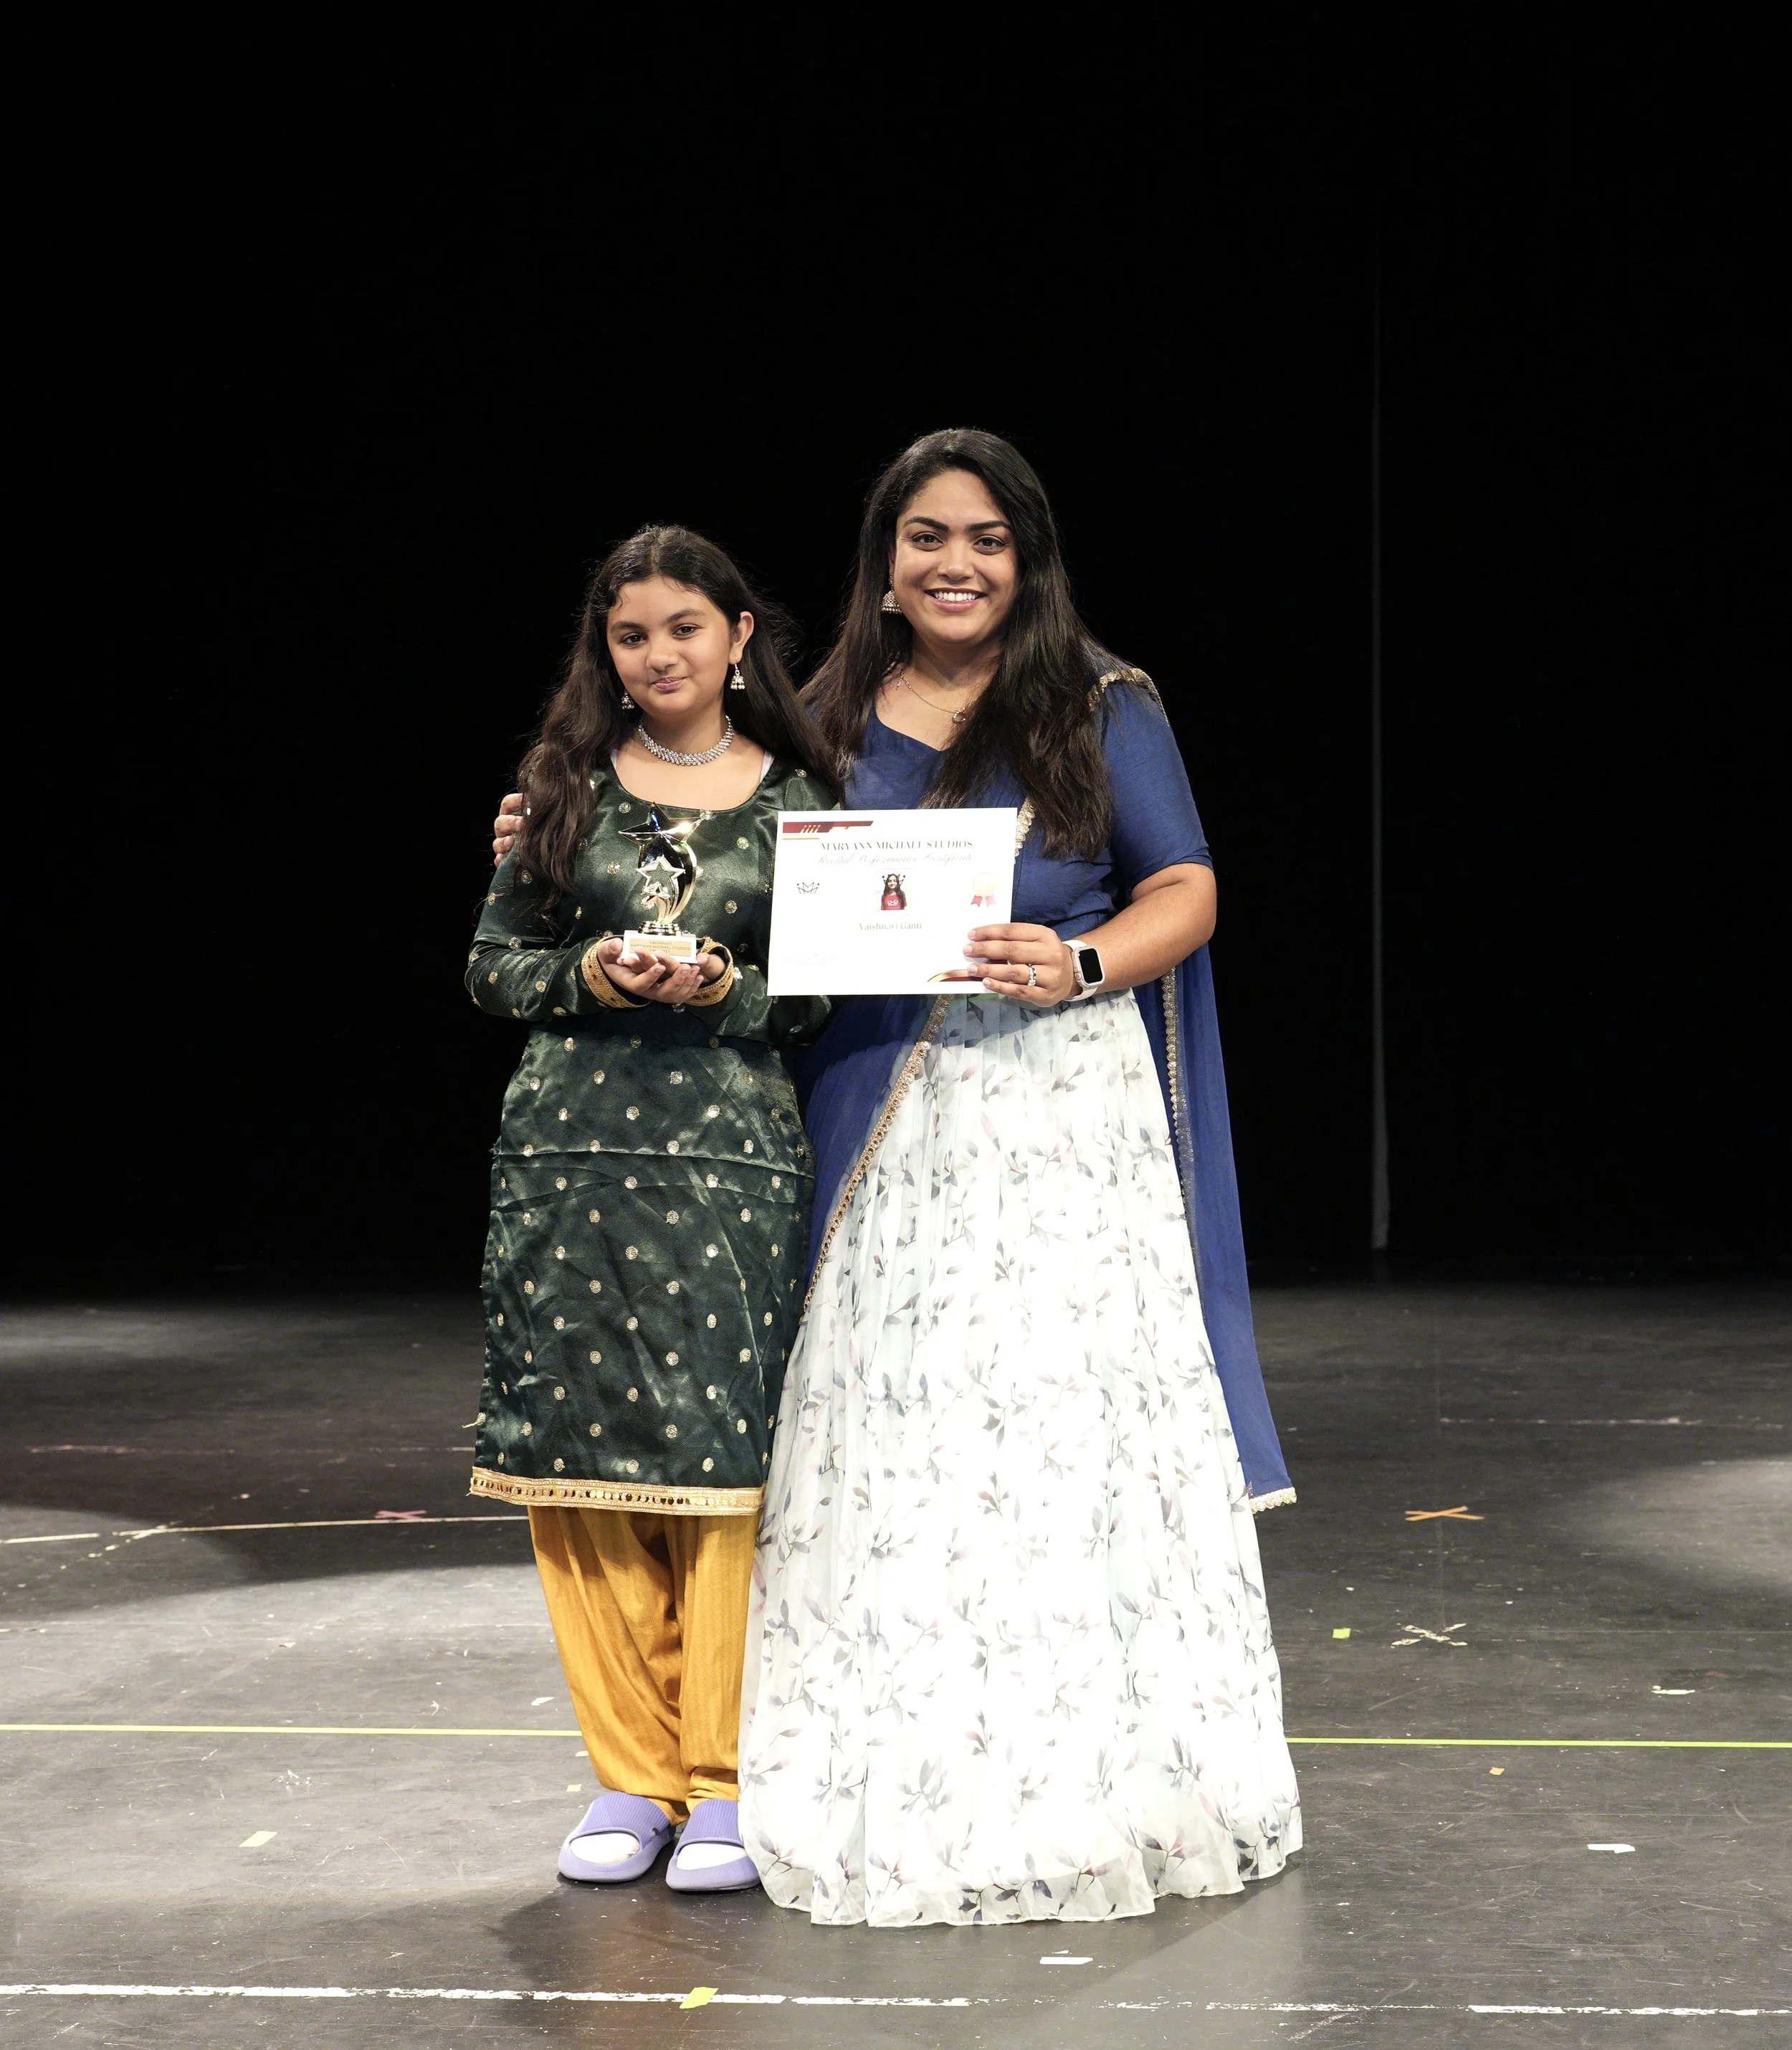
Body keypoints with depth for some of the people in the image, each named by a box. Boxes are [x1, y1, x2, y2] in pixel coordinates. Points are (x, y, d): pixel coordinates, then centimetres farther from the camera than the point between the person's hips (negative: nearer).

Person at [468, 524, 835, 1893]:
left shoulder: (794, 801, 6)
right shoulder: (568, 786, 10)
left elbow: (830, 1000, 7)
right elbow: (491, 966, 10)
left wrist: (728, 991, -12)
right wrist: (589, 974, -8)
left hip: (734, 1153, -2)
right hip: (572, 1150, 2)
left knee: (723, 1456, -5)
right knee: (582, 1457, 2)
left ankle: (724, 1782, 6)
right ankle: (632, 1776, 13)